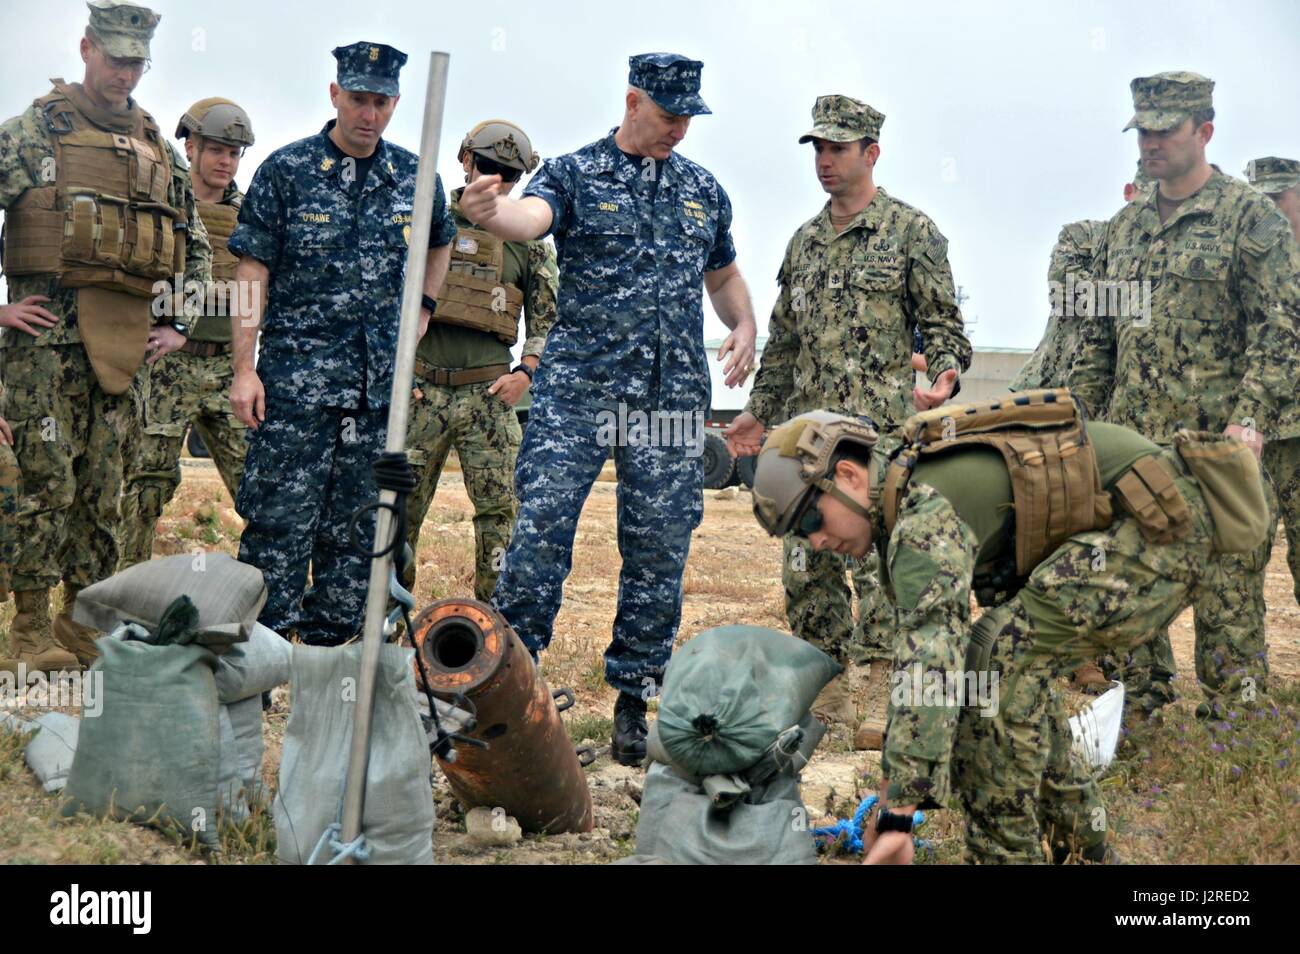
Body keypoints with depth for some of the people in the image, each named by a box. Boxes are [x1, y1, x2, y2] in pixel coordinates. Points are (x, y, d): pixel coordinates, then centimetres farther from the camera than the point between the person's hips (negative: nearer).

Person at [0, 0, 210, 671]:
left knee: (102, 486, 8)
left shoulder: (160, 150, 16)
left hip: (125, 338, 5)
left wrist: (178, 325, 15)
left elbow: (196, 248, 24)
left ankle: (86, 618, 16)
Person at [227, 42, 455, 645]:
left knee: (358, 524, 9)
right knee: (281, 519, -4)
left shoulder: (414, 178, 7)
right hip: (296, 374, -4)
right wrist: (243, 367, -11)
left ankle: (328, 642, 20)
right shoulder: (286, 170, -3)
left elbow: (441, 244, 29)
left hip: (380, 382, 4)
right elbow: (253, 271, -5)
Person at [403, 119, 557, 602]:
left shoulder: (528, 240, 10)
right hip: (421, 387, 0)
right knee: (403, 500, 3)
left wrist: (525, 372, -3)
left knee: (498, 503, -3)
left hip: (489, 391, 0)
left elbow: (546, 315, 12)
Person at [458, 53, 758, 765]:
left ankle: (633, 701, 16)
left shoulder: (704, 191, 15)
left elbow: (724, 275, 27)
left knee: (659, 550, 5)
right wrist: (491, 212, -45)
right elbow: (532, 216, -21)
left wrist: (744, 327, 5)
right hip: (578, 387, -4)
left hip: (673, 398, 4)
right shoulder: (575, 173, 1)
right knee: (541, 529, -9)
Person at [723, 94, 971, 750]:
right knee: (807, 562, 6)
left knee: (880, 559, -9)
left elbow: (943, 323, -1)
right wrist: (758, 411, 20)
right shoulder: (804, 241, 18)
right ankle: (825, 690, 16)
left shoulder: (911, 232, 0)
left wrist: (943, 380, -20)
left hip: (881, 426, -6)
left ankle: (883, 700, -4)